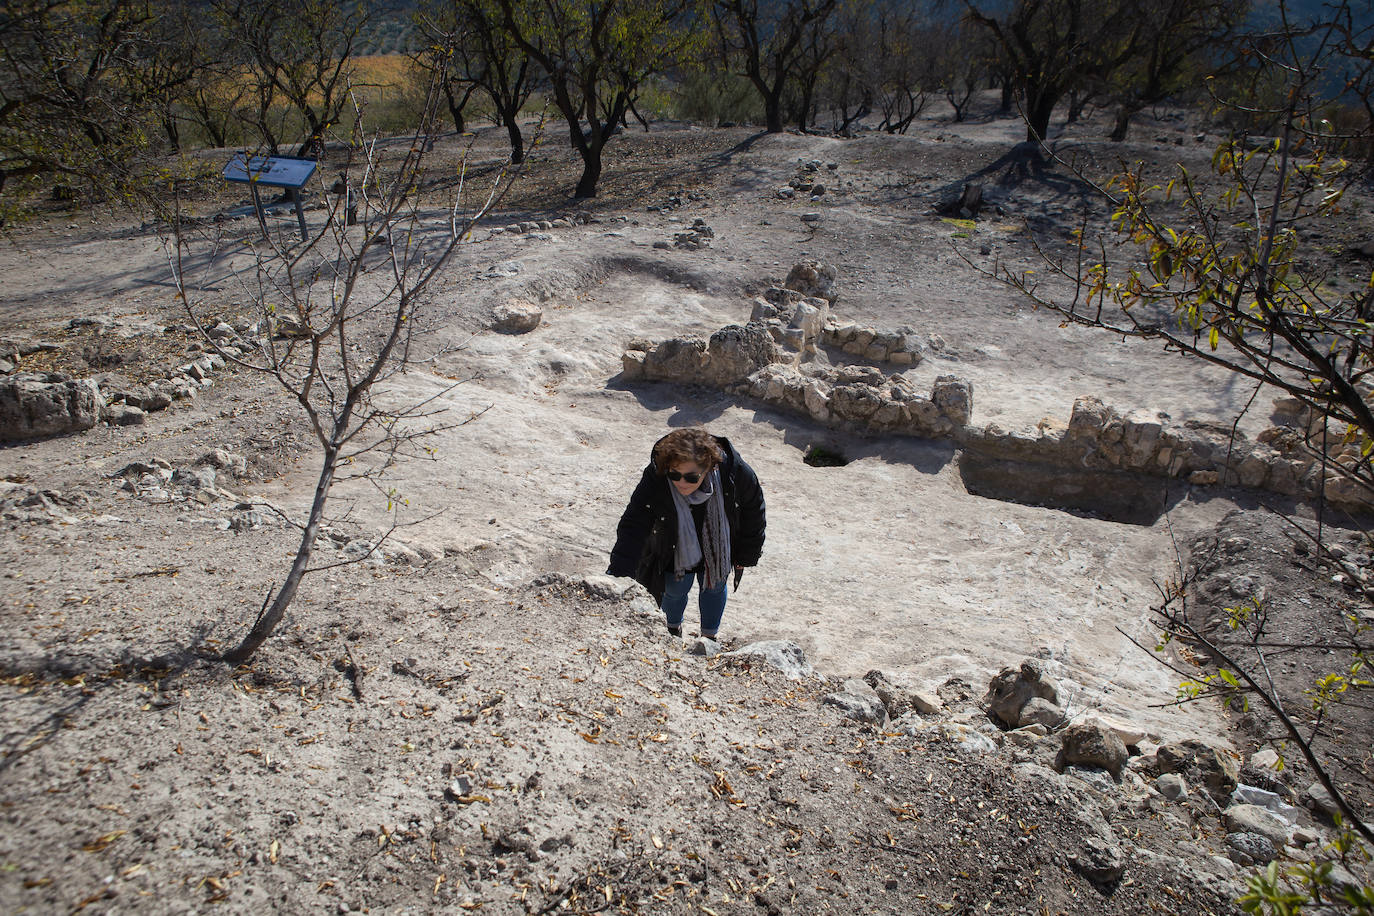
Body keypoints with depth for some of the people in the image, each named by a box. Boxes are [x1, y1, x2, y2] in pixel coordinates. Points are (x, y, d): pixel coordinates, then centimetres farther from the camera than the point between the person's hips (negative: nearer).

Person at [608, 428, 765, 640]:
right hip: (676, 551, -1)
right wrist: (618, 577, -45)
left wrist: (745, 557, -3)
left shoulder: (736, 473, -34)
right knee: (675, 590, 20)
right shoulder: (654, 480, -38)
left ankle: (709, 636, 52)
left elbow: (753, 513, -14)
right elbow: (632, 530, -35)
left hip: (719, 549, 1)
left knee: (715, 588, 23)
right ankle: (673, 629, 55)